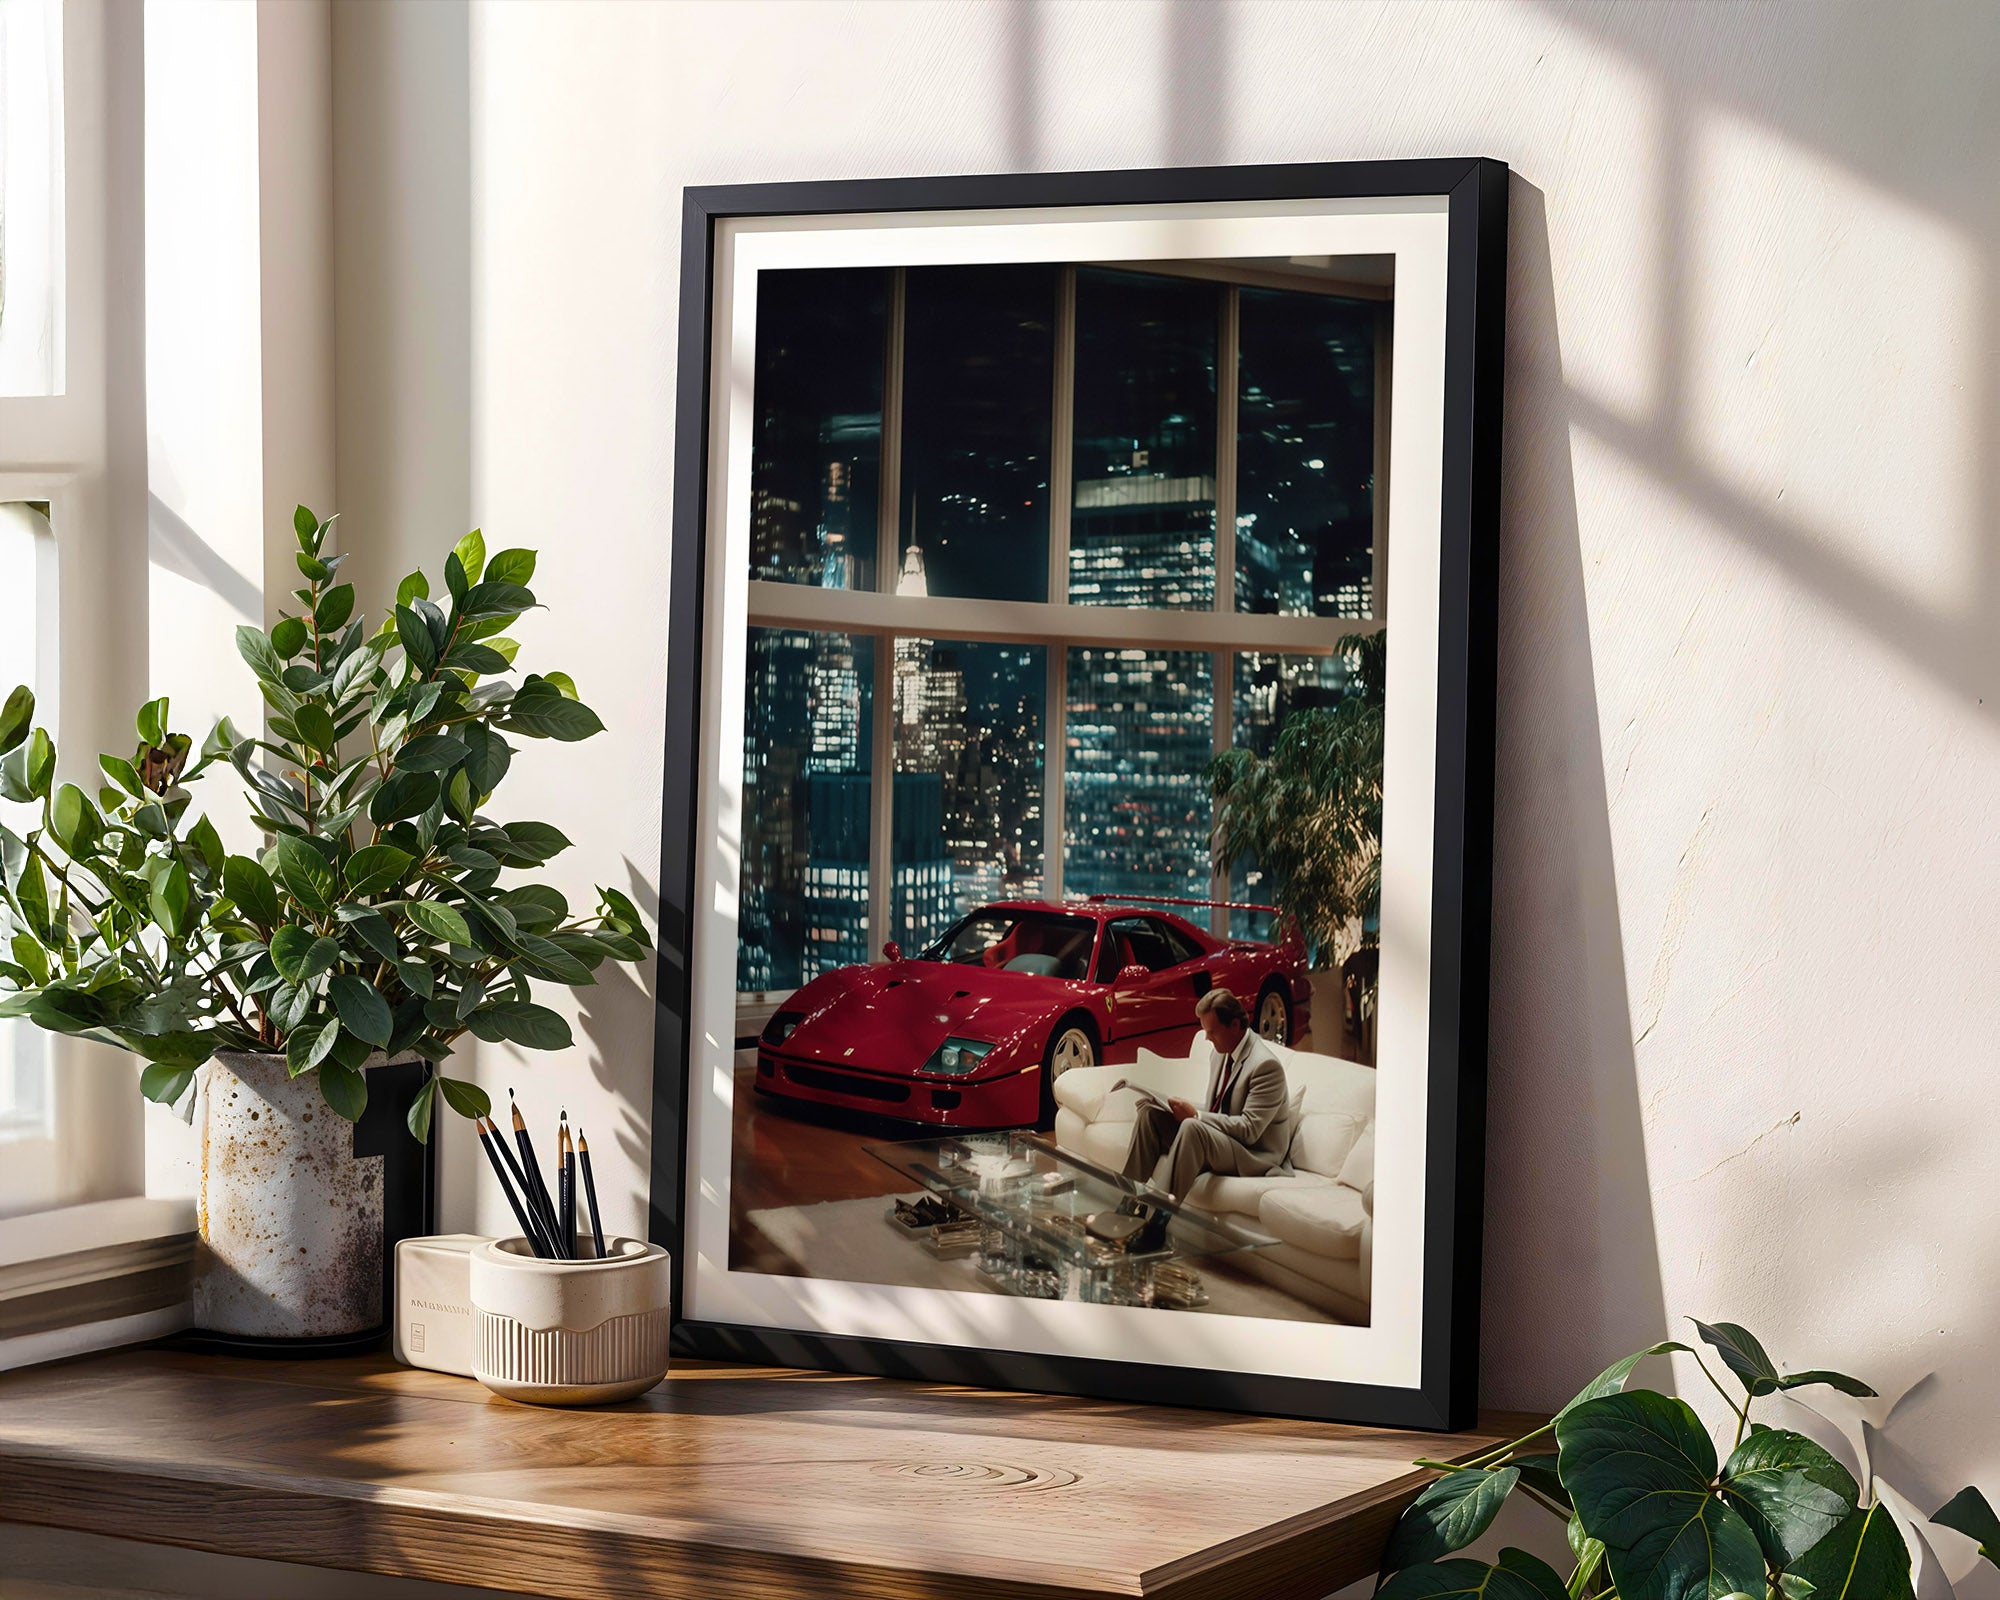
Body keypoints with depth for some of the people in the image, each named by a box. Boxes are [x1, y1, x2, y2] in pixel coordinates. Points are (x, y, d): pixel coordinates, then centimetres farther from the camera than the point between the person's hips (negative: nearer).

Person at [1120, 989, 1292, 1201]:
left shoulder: (1266, 1065, -19)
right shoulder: (1222, 1053, 9)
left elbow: (1249, 1130, -23)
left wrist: (1195, 1115, -22)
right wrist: (1187, 1110, -3)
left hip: (1254, 1155, -9)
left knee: (1192, 1127, -35)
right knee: (1149, 1111, -2)